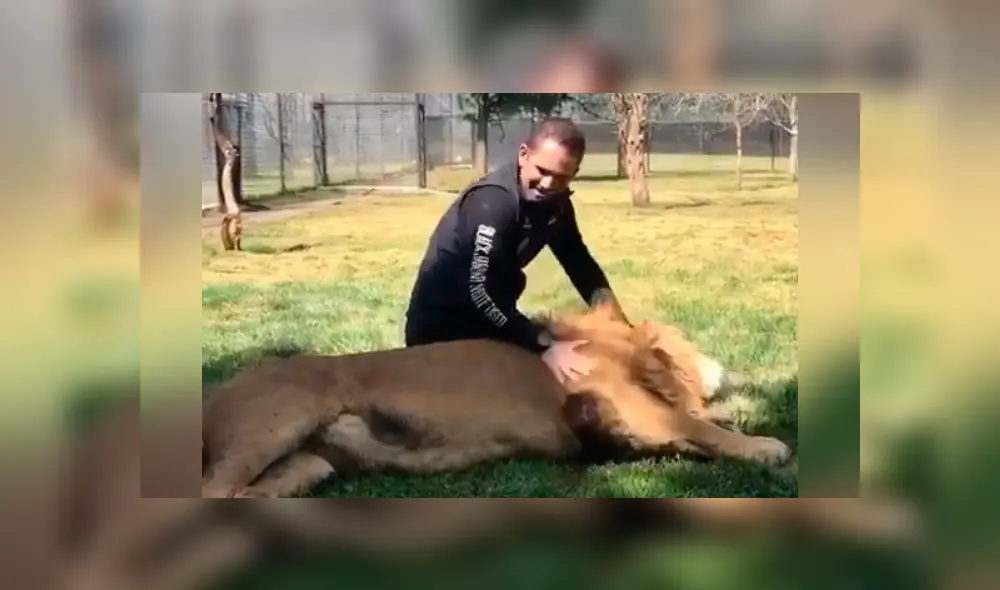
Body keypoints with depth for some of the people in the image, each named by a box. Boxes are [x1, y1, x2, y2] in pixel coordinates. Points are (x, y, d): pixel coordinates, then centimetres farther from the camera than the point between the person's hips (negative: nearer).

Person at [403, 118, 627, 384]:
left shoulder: (555, 202, -6)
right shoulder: (493, 202, -30)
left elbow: (580, 262, 0)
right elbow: (480, 290, -38)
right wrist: (546, 346, -43)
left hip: (491, 318, 7)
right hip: (441, 324, -7)